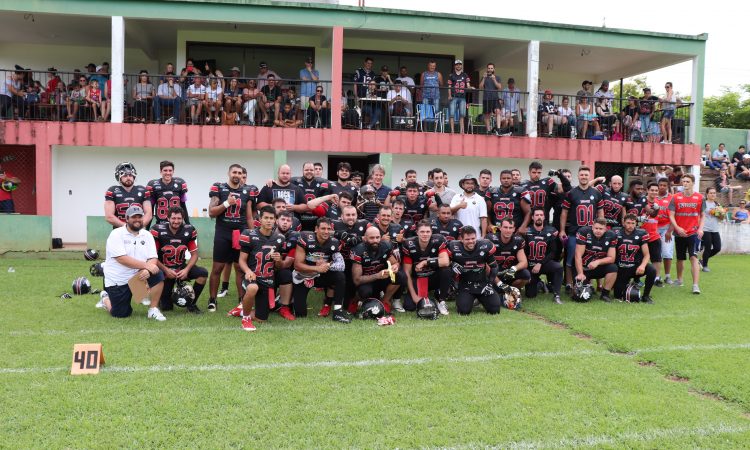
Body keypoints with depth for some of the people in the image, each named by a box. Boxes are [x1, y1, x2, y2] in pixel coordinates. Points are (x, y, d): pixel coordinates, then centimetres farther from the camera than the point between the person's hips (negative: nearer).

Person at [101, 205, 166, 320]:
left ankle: (153, 310, -8)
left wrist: (147, 270, -26)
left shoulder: (147, 235, 3)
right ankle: (106, 299, 34)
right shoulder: (116, 234, -11)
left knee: (158, 275, -23)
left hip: (138, 275, 4)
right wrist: (146, 265, -29)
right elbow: (122, 259, -23)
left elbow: (153, 259, -4)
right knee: (121, 314, 0)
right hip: (118, 281, -4)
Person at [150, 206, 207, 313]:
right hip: (164, 270, -3)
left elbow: (194, 254, 0)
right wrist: (166, 270, -19)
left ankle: (191, 303, -5)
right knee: (166, 307, -6)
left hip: (182, 268, 3)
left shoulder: (189, 231, -7)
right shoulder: (158, 231, -15)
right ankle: (163, 297, 34)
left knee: (203, 273, -25)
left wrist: (186, 269, -16)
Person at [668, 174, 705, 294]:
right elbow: (671, 215, -1)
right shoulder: (676, 197, 1)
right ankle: (679, 279, 34)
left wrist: (700, 228, -7)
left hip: (693, 233, -2)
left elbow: (702, 215, 8)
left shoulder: (699, 197, 1)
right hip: (679, 233, 2)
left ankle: (696, 285, -15)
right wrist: (677, 227, -16)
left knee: (694, 257, -13)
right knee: (680, 258, 14)